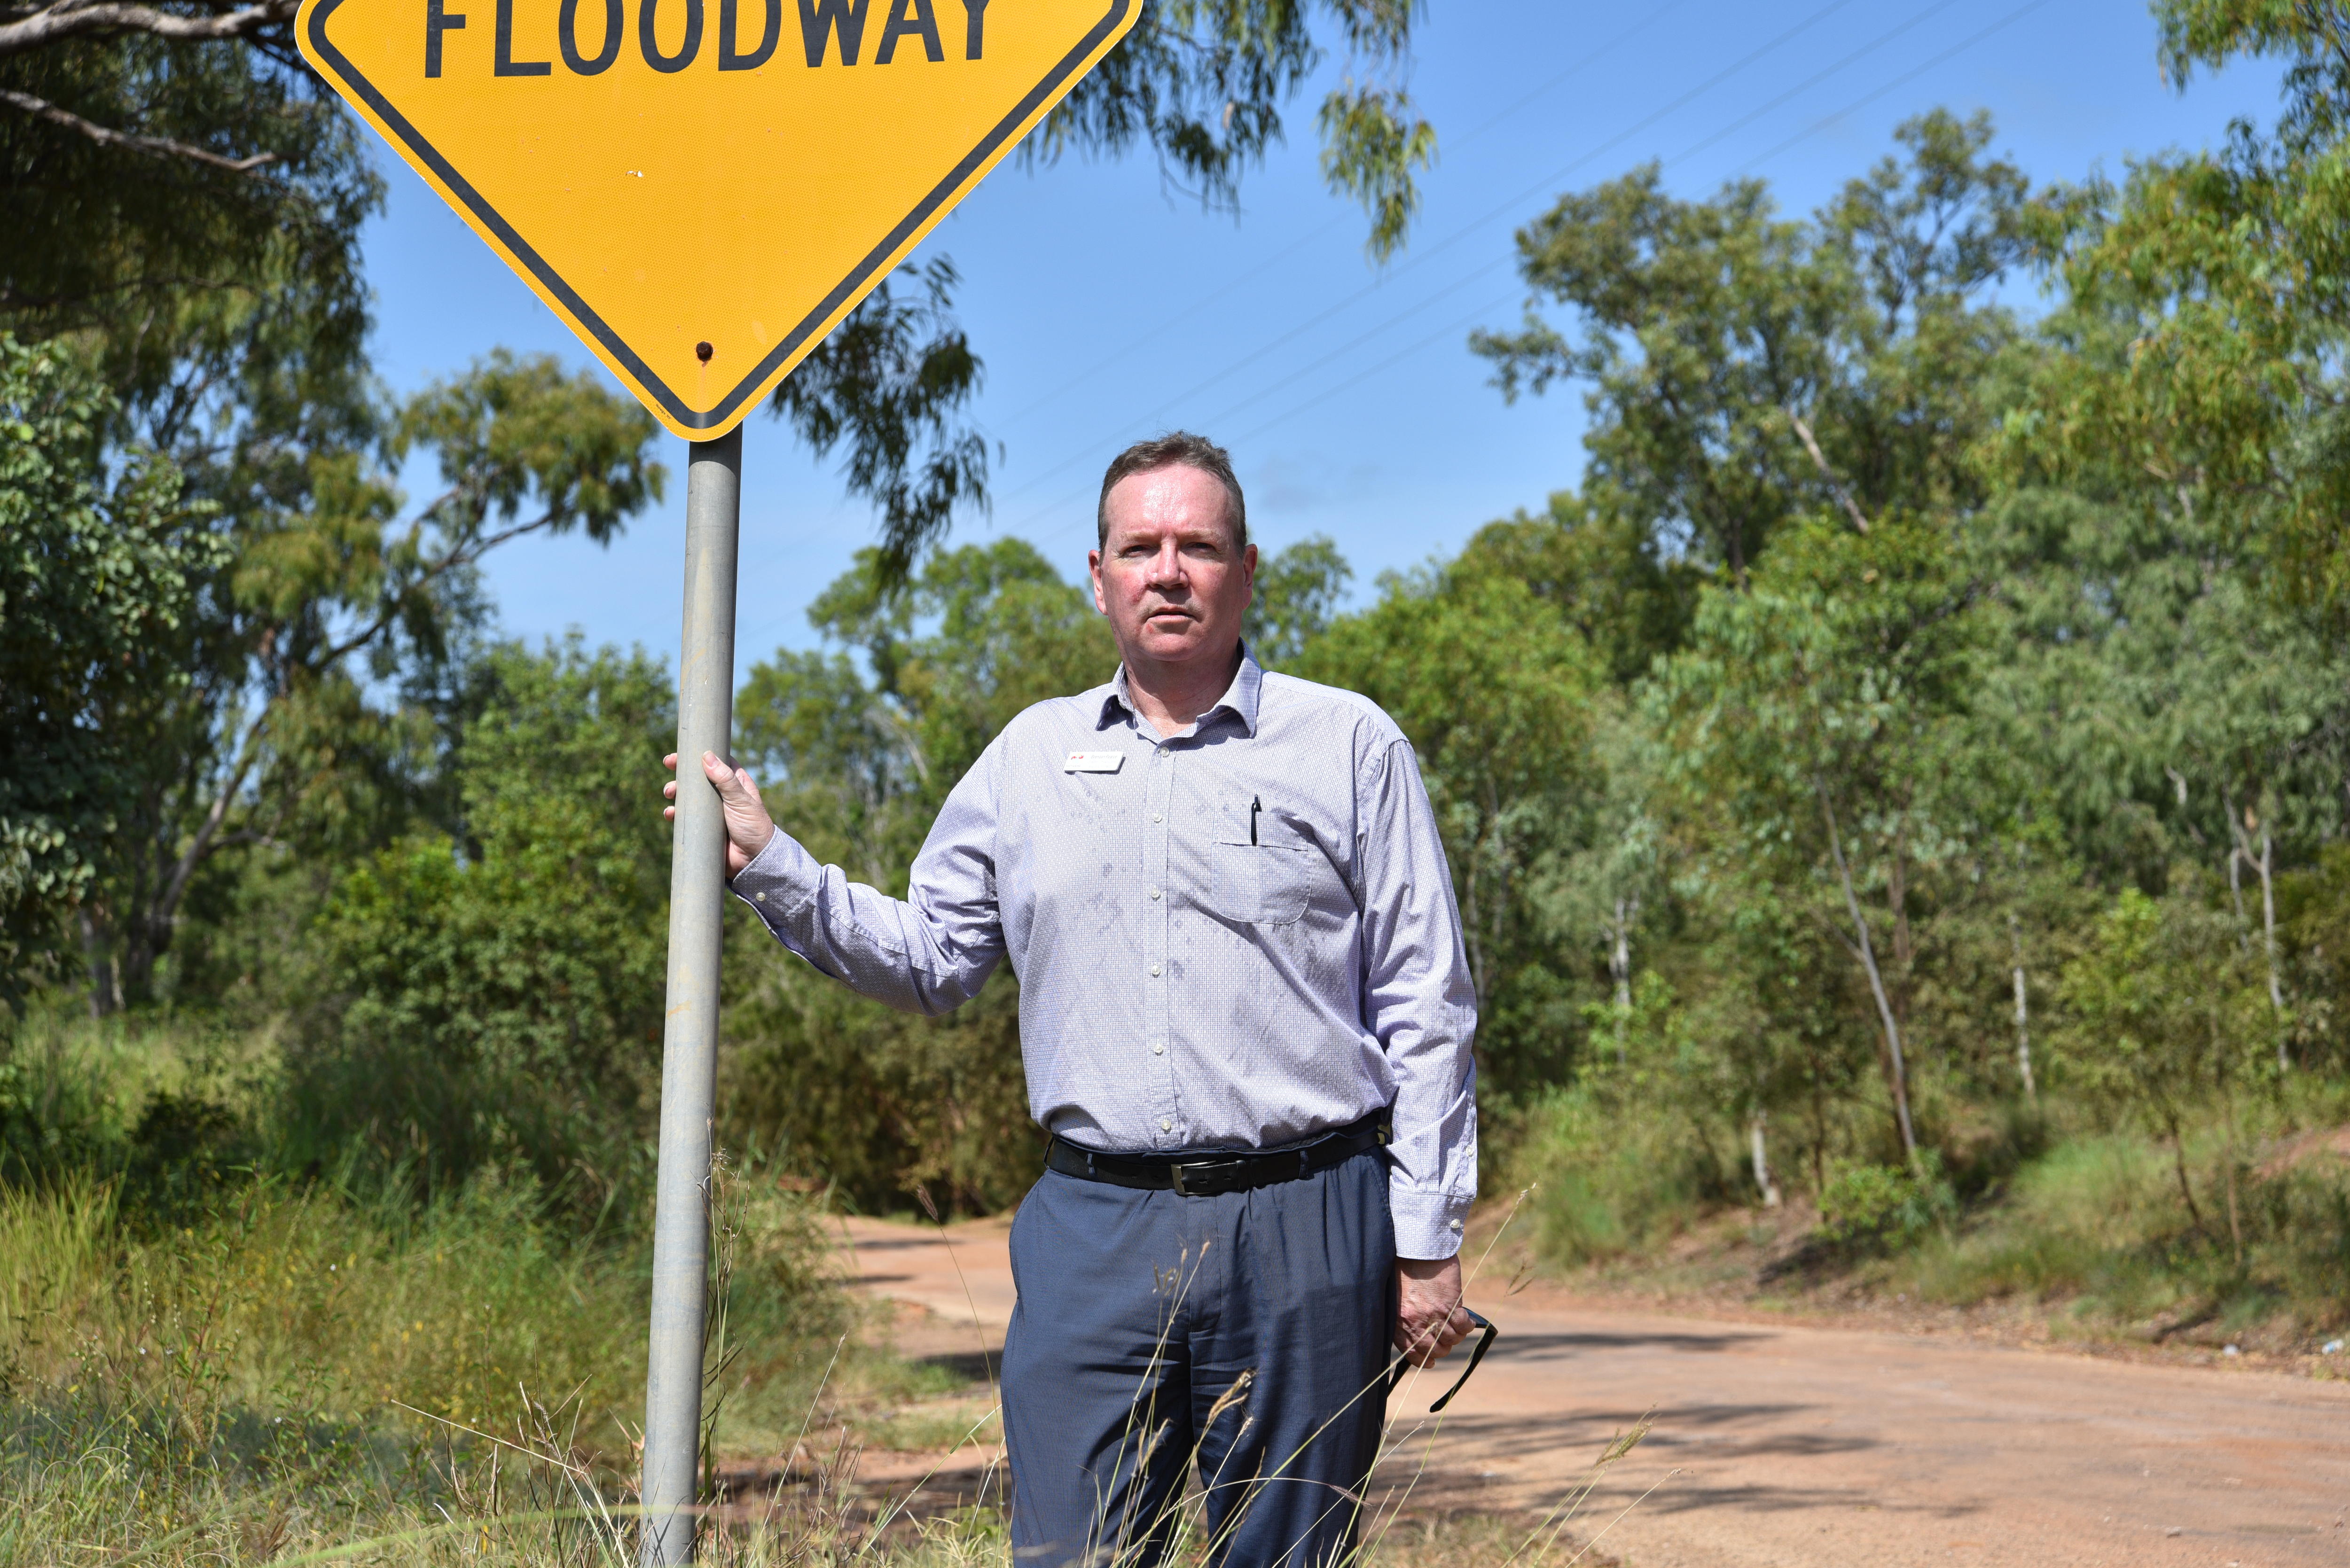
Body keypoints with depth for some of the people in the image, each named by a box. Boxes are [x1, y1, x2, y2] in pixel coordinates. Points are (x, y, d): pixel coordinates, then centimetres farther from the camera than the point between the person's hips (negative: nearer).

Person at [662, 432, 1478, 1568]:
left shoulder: (1350, 746, 4)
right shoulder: (1030, 757, 13)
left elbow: (1425, 1010, 3)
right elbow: (929, 960, 19)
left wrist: (1428, 1243, -1)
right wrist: (768, 865, 8)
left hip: (1304, 1231, -2)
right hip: (1093, 1235, 2)